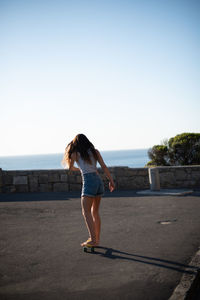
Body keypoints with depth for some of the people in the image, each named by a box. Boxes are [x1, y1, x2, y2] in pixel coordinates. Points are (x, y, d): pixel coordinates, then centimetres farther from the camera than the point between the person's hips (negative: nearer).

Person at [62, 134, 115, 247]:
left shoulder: (75, 153, 6)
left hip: (89, 182, -6)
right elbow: (104, 166, 6)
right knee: (95, 212, 14)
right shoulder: (95, 151, 14)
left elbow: (70, 167, 21)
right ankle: (97, 238, 17)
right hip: (99, 180, 6)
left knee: (86, 212, -6)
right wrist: (111, 181, 6)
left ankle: (93, 239, -15)